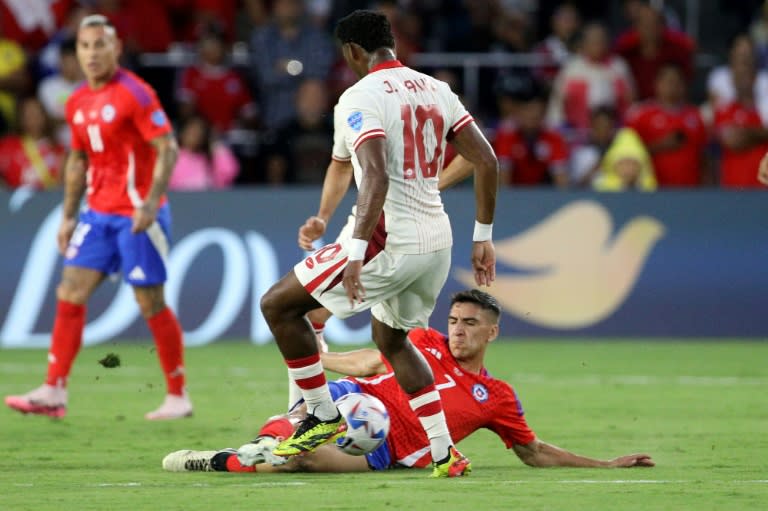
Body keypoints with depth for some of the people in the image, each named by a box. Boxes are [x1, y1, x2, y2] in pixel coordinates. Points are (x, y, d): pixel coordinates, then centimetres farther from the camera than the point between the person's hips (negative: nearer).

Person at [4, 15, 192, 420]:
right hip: (98, 212, 7)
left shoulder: (134, 94, -12)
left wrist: (151, 202, -25)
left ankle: (178, 397, 7)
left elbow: (167, 147, -16)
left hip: (137, 215, -7)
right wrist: (68, 215, 17)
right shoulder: (77, 103, 11)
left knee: (151, 304, -3)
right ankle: (54, 392, -2)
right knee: (70, 294, -2)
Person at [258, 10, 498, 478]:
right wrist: (483, 238, 16)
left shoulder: (360, 99, -11)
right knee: (391, 338, 29)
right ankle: (445, 454, 22)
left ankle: (323, 415, 8)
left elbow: (376, 177, -25)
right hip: (438, 241, 8)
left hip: (390, 242, -8)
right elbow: (488, 162, 9)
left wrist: (358, 252, -28)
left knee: (278, 304, 5)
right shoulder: (436, 91, 11)